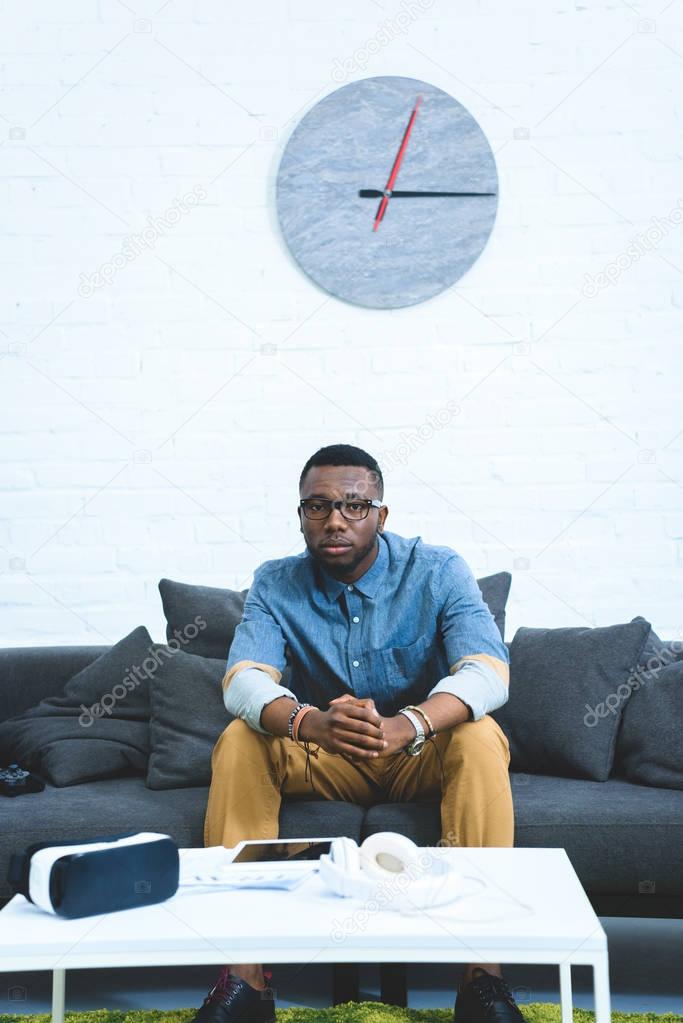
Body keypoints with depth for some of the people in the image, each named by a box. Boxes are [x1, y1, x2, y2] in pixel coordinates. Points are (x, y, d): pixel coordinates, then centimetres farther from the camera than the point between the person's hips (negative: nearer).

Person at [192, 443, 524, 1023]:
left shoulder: (437, 571, -14)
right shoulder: (276, 584, -8)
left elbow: (488, 669, -28)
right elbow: (244, 680, -22)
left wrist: (404, 726, -49)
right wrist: (308, 722, -47)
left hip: (420, 757, -1)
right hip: (322, 759, 2)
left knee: (479, 736, -32)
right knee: (239, 742, -24)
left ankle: (484, 976, -29)